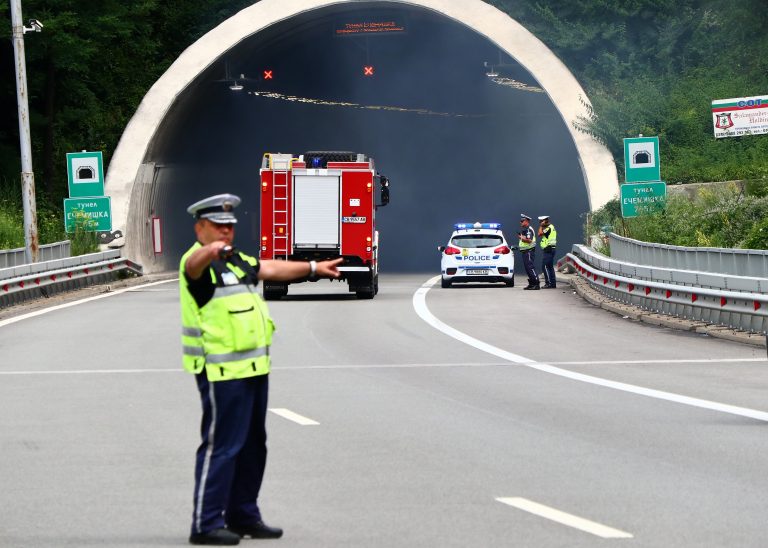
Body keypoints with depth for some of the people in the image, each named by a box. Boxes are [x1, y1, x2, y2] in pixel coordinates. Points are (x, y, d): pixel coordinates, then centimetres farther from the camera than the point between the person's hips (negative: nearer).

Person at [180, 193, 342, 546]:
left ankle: (243, 516, 24)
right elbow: (194, 265, -37)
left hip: (252, 367, 9)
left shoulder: (236, 260, 17)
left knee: (252, 446, 15)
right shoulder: (199, 262, -12)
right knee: (221, 445, -9)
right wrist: (210, 250, -60)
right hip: (222, 371, -9)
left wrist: (313, 268, 41)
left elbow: (271, 269, 33)